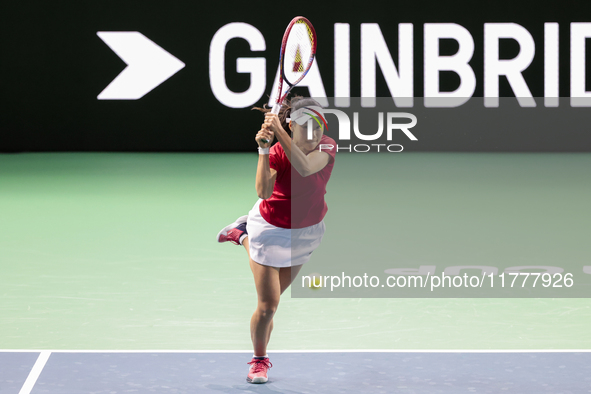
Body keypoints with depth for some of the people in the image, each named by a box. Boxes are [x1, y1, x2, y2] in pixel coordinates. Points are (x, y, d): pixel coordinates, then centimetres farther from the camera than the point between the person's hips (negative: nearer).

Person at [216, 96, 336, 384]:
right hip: (273, 229, -4)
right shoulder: (276, 153, -24)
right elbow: (263, 192, -40)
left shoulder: (327, 147, -18)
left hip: (309, 230, 4)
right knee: (267, 306, -7)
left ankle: (243, 235, 46)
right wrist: (264, 148, -47)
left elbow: (305, 168, -39)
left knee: (275, 293, 23)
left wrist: (279, 132, -48)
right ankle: (259, 360, 22)